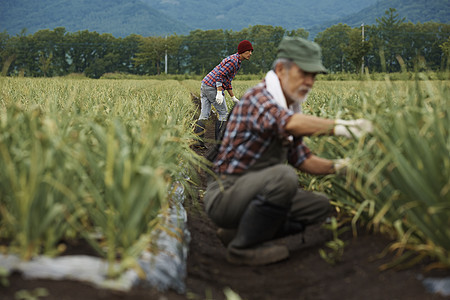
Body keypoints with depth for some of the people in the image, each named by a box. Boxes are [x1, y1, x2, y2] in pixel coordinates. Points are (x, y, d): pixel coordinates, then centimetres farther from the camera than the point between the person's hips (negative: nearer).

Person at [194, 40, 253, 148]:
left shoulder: (236, 61, 21)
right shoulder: (233, 61, -12)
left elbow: (227, 80, 25)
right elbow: (219, 74, -20)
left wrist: (233, 97, 23)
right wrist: (219, 93, -25)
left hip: (205, 85, 9)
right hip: (213, 87, -9)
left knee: (204, 115, 5)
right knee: (223, 114, 3)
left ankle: (199, 140, 2)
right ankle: (219, 141, 6)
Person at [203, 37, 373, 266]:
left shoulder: (289, 108, 12)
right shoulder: (257, 98, -19)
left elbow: (301, 159, 13)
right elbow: (290, 124, -40)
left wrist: (337, 166, -4)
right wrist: (341, 127, -39)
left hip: (253, 191, 10)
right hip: (225, 195, -10)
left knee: (321, 207, 5)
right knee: (283, 176, -33)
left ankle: (237, 230, 8)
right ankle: (242, 247, -13)